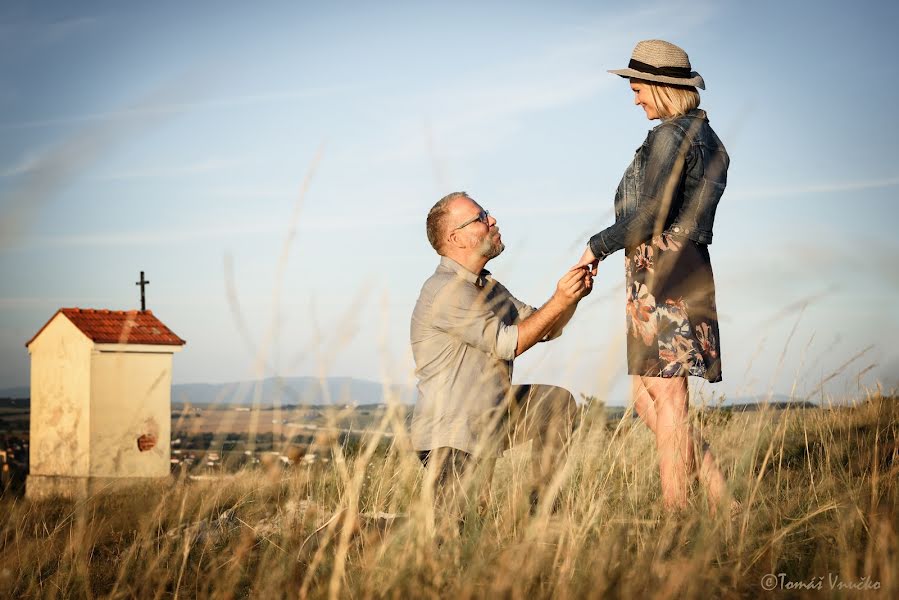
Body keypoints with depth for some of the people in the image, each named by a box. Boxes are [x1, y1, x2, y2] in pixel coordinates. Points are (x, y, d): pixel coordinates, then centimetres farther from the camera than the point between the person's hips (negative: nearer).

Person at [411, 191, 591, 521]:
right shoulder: (446, 290, -17)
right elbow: (507, 343, -20)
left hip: (490, 416, 10)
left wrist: (572, 296, -2)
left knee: (558, 402, 7)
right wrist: (559, 301, -18)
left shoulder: (487, 286, 15)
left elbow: (545, 329, 16)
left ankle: (540, 506, 8)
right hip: (451, 434, -10)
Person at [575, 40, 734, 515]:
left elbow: (653, 214, -18)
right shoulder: (708, 137, 18)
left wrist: (598, 246, -7)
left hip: (663, 272, -9)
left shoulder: (670, 136, -10)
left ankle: (674, 512, -4)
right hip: (688, 267, 9)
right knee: (644, 399, 11)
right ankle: (718, 493, 9)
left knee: (666, 398, -7)